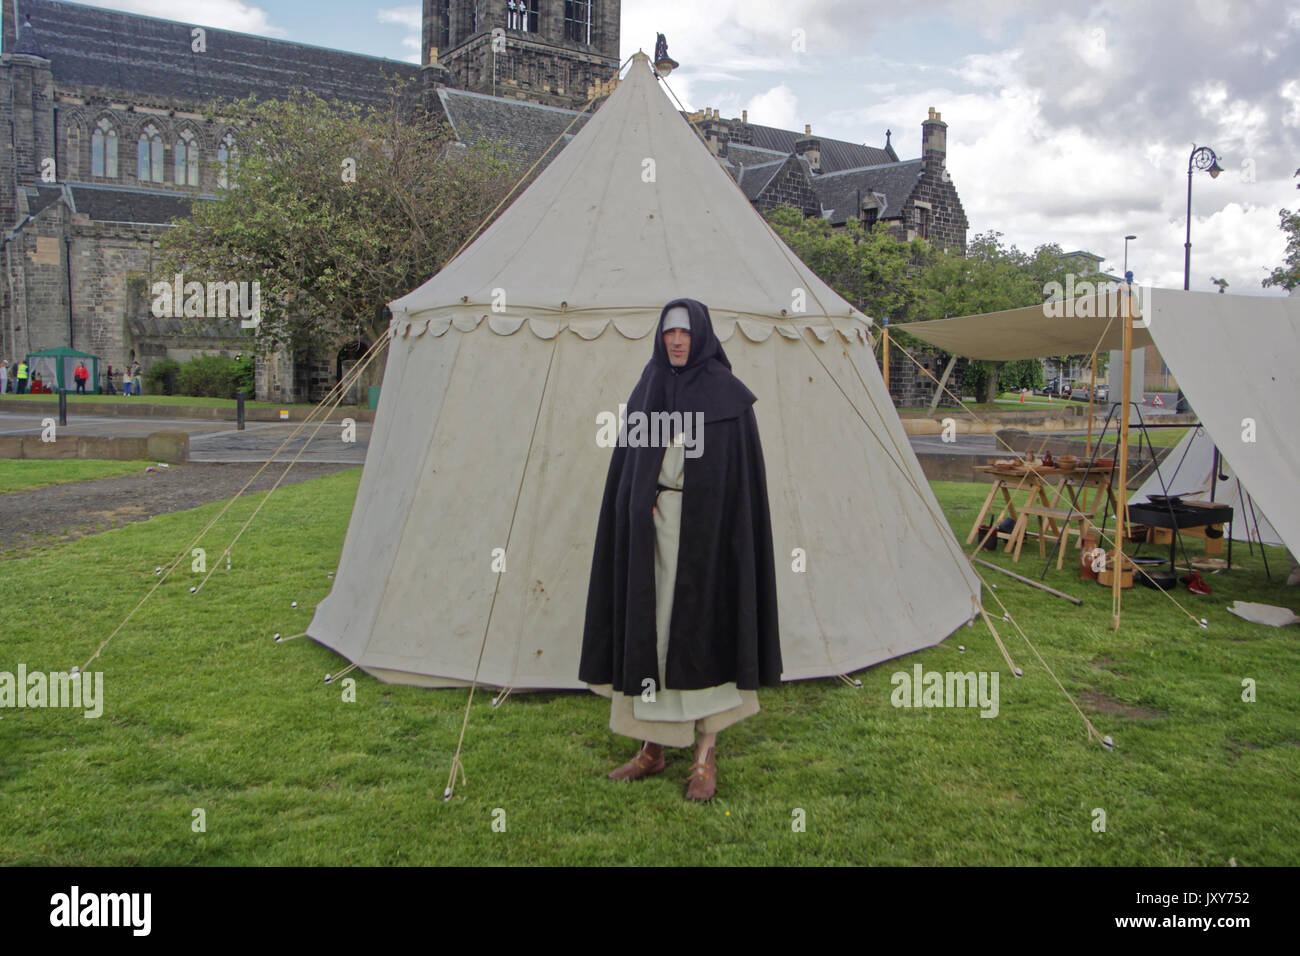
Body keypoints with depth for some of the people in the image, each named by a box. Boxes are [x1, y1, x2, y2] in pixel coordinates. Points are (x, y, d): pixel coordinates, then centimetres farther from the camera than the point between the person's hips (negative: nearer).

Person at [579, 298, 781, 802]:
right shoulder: (647, 390, 10)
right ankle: (653, 746, 19)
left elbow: (743, 472, -5)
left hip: (705, 522, -4)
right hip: (651, 523, 4)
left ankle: (706, 755, 8)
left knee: (701, 630, -2)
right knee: (650, 627, 7)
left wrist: (731, 531, -11)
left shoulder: (728, 394, -2)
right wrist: (639, 510, -1)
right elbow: (628, 463, 11)